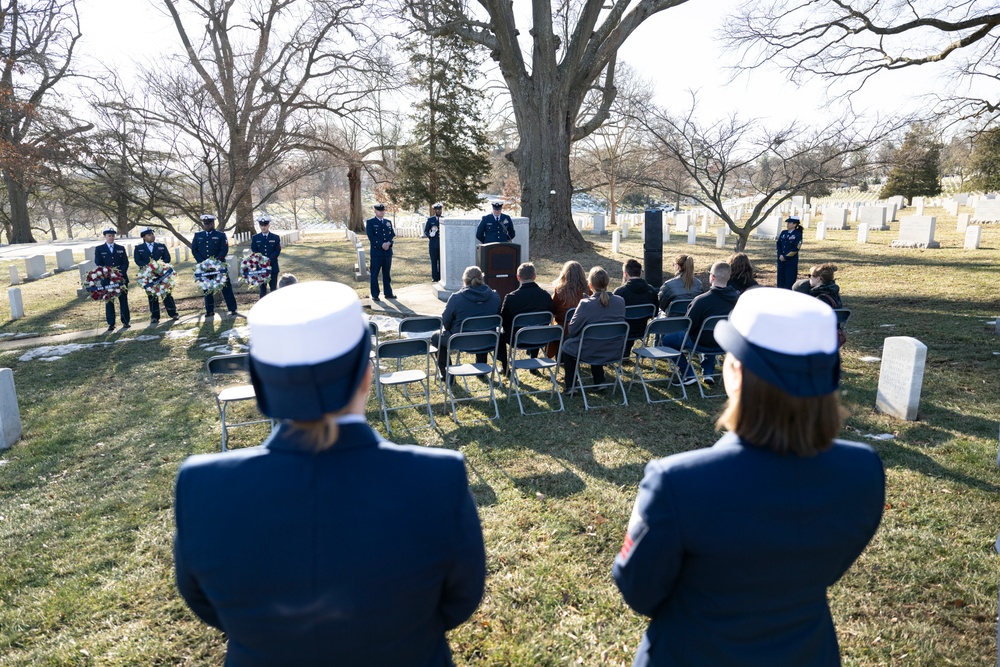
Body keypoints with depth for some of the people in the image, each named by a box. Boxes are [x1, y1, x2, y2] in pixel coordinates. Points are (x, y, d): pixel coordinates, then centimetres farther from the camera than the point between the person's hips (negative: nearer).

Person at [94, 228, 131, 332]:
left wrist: (120, 273, -12)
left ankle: (126, 322, 10)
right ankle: (111, 324, 5)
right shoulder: (99, 249, 6)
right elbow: (98, 264, 0)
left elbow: (125, 263, 4)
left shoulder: (121, 248, 11)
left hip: (121, 278, 1)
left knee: (123, 300, 3)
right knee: (109, 302, 2)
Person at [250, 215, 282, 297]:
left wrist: (268, 260, -18)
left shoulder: (276, 238, 3)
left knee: (273, 288, 4)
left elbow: (277, 251, -5)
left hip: (273, 267, -1)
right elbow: (254, 252, 3)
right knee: (262, 288, 5)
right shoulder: (255, 238, 7)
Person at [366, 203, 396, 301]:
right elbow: (371, 236, -10)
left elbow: (392, 234, 8)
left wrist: (388, 243, -12)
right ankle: (375, 295, 2)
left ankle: (388, 293, 17)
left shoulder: (388, 222, 16)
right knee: (374, 274, -2)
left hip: (388, 252, 5)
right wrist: (382, 244, -18)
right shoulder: (370, 222, 0)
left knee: (387, 274, 11)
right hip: (376, 252, -5)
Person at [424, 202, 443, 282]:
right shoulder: (430, 220, 6)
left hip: (442, 243, 0)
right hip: (433, 244, 0)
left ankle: (441, 276, 6)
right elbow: (425, 231, 7)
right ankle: (435, 277, 7)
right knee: (434, 261, 1)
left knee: (442, 261, 0)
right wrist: (429, 235, -13)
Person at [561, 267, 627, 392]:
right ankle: (600, 381, 36)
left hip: (590, 353, -5)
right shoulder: (620, 301, -6)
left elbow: (571, 330, -12)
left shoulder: (585, 304, -21)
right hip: (614, 352, 5)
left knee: (567, 344, 25)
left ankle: (571, 386, 27)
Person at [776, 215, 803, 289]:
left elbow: (796, 249, -13)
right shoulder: (783, 233, 10)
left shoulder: (798, 234, -6)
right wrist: (780, 255, -7)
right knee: (780, 279, 9)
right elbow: (778, 244, 7)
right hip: (781, 260, 6)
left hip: (791, 261, -5)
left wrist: (785, 257, -14)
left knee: (790, 280, -3)